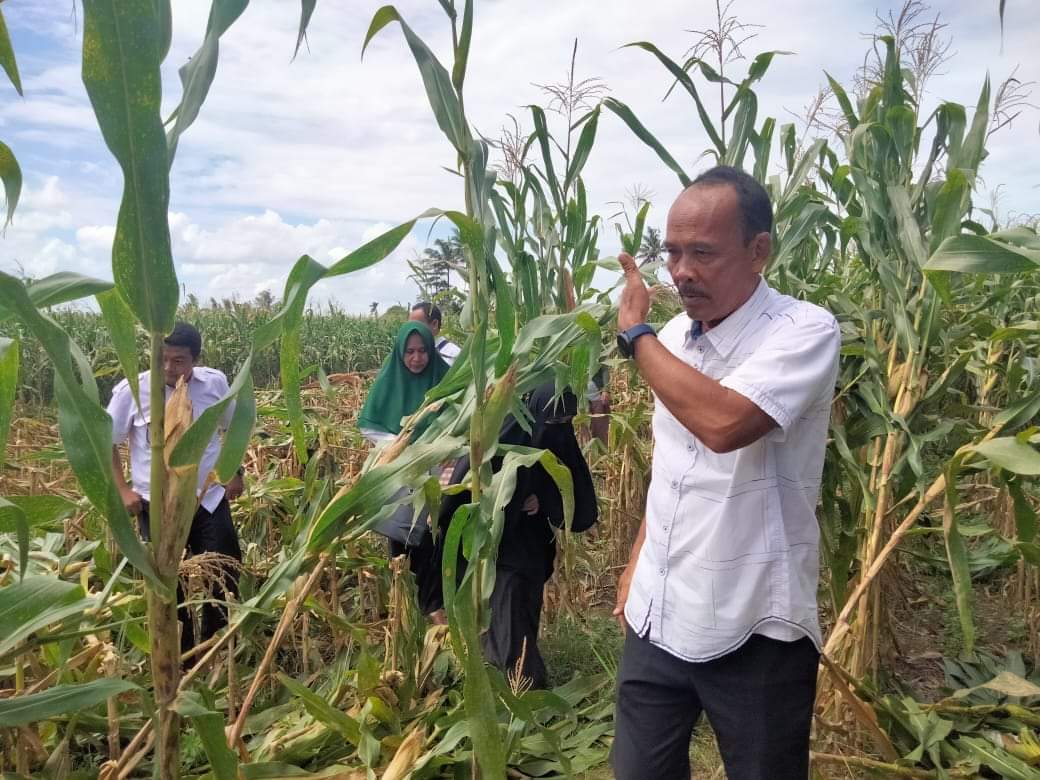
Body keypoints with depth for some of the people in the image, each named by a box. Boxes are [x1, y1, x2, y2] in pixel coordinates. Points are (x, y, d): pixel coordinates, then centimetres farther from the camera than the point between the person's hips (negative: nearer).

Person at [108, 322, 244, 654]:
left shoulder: (216, 383, -8)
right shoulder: (131, 390, -13)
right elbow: (105, 442, 0)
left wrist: (236, 474, 8)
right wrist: (123, 491, -6)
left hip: (210, 500, 2)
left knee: (224, 577, 6)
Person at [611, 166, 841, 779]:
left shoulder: (805, 330, -18)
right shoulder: (674, 337, 4)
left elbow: (724, 424, -36)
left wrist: (635, 332, -22)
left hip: (754, 631, -6)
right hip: (658, 615, 6)